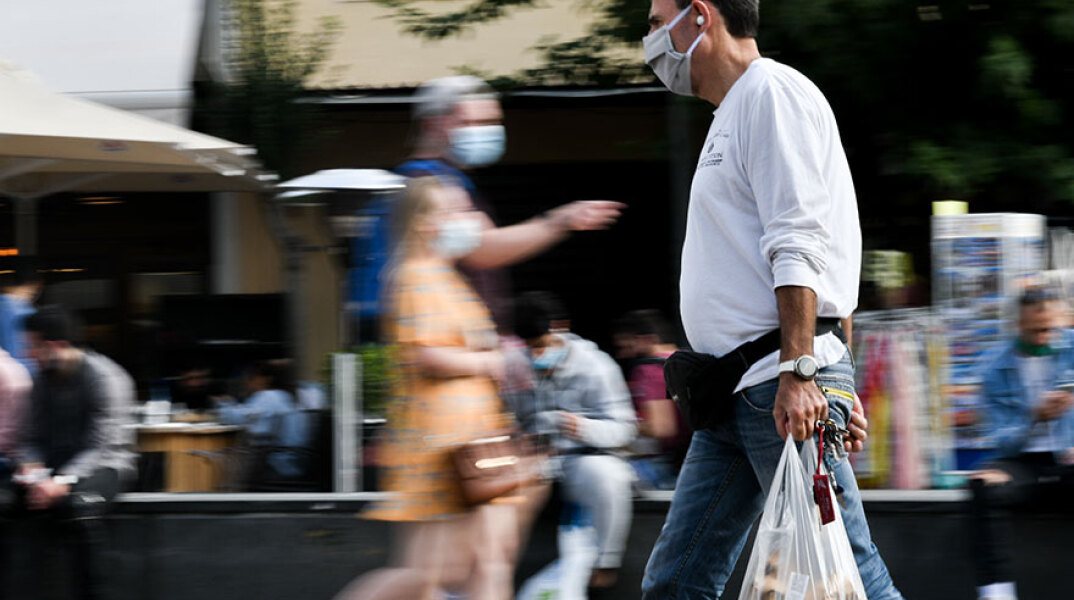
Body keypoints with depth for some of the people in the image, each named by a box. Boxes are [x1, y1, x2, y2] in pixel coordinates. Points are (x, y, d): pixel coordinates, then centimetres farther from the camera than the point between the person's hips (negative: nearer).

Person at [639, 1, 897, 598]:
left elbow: (799, 247, -16)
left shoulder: (772, 92, -6)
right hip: (737, 393, 10)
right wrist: (844, 386, 20)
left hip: (784, 389, -10)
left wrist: (797, 375, -24)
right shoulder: (733, 116, 25)